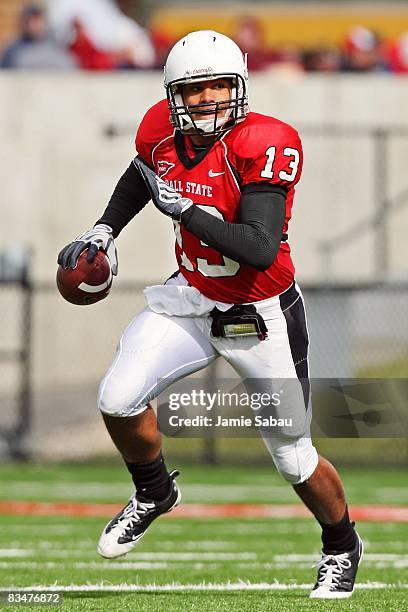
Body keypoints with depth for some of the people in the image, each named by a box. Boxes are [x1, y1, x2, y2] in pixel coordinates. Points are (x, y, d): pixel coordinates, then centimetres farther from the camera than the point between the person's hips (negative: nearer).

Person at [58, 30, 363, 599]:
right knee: (118, 400, -14)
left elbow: (260, 251, -34)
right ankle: (154, 493, 18)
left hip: (261, 316, -5)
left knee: (294, 459, 6)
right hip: (191, 297, 5)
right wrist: (103, 231, 8)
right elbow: (140, 176, 18)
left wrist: (183, 208, -35)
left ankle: (342, 547, 36)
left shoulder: (265, 146, -27)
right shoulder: (164, 131, -8)